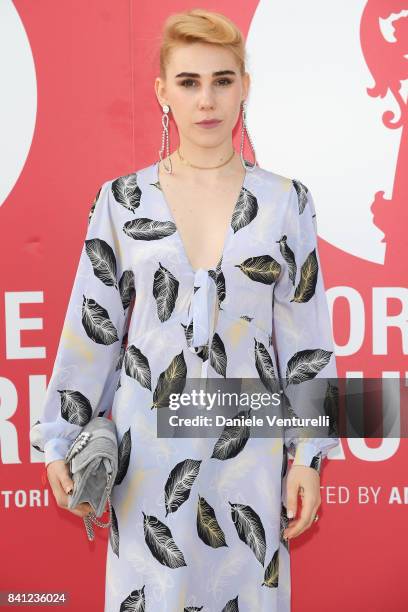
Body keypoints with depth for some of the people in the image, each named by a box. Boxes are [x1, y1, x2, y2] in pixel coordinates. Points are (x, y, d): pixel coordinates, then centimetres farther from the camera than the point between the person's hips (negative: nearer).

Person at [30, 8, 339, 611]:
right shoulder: (123, 200, 0)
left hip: (248, 447, 0)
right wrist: (60, 442, 4)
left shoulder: (285, 200, 0)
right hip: (148, 448, 0)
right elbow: (90, 331, 3)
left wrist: (309, 456, 0)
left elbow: (306, 339, 2)